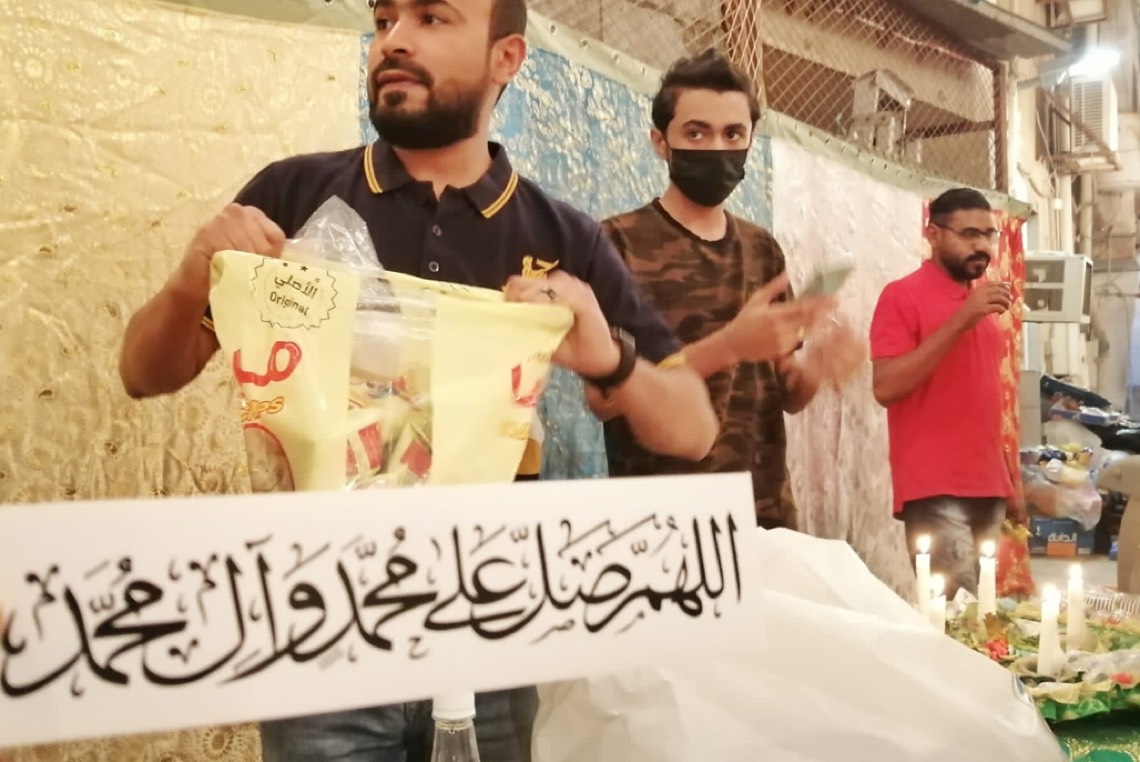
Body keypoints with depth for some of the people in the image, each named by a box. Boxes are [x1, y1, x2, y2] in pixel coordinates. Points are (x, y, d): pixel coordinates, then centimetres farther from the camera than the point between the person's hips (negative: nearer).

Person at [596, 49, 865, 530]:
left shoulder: (764, 250, 9)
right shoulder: (618, 242, -7)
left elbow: (785, 395, 12)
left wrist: (813, 369, -10)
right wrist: (730, 344, -25)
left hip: (765, 509, 5)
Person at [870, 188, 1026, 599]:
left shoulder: (982, 301, 17)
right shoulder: (903, 295, -5)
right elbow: (886, 387, -16)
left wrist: (1008, 484, 17)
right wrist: (960, 321, -18)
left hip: (987, 489, 7)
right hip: (936, 492, -6)